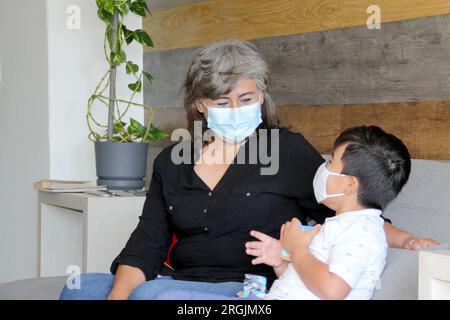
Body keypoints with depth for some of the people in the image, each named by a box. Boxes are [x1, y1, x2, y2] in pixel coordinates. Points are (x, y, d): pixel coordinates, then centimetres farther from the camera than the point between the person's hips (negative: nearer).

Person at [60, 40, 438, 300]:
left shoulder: (288, 150, 2)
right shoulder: (171, 162, 13)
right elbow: (147, 243, 7)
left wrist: (404, 239, -8)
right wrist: (119, 292, -12)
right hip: (184, 284, 5)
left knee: (150, 294, -31)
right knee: (80, 288, -17)